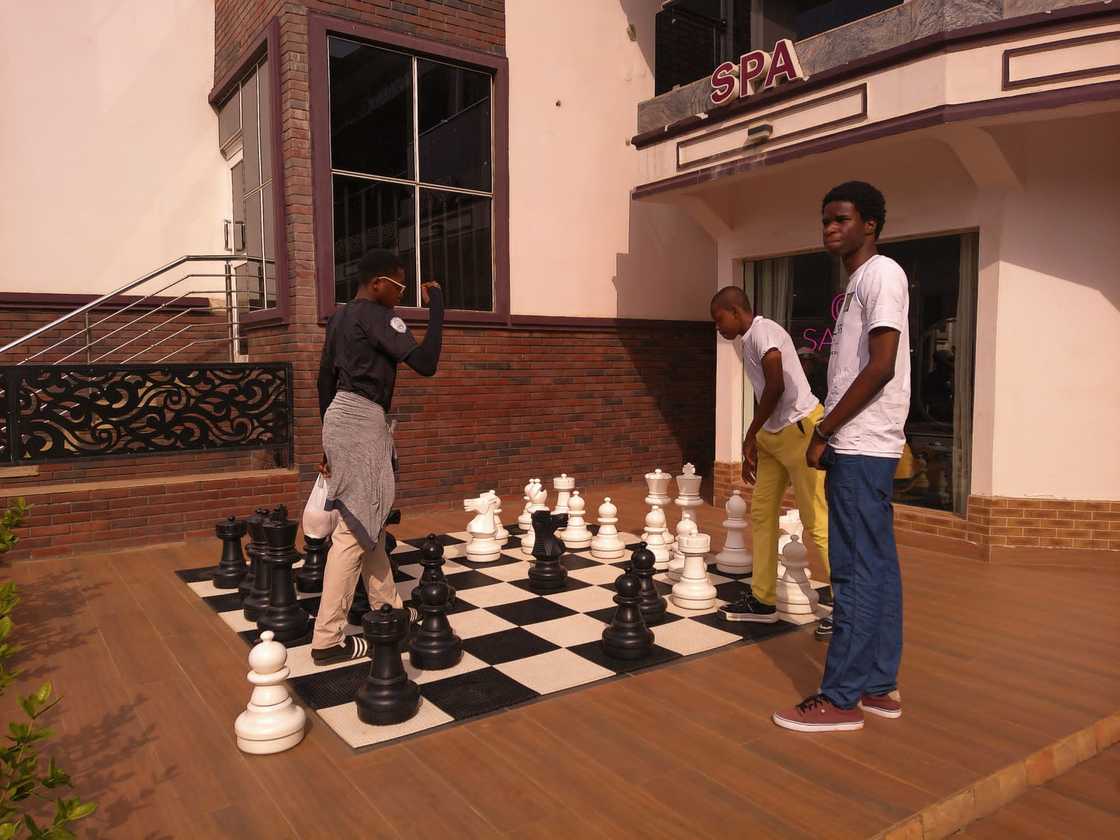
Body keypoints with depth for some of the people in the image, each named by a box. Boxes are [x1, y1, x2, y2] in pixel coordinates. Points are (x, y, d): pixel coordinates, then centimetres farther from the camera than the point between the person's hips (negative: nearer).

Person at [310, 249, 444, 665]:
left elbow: (324, 379, 19)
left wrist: (328, 440, 24)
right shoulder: (378, 316, -11)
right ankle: (327, 639, -3)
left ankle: (388, 608, 27)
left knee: (368, 519, 16)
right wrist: (436, 306, -13)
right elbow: (425, 363, -20)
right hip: (363, 421, -10)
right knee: (355, 527, -7)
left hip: (342, 416, 10)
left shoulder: (340, 316, 16)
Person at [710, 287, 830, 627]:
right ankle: (762, 600, 17)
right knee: (761, 514, 9)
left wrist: (749, 436, -13)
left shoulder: (763, 332, -13)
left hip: (800, 429, -10)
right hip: (772, 434, 10)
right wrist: (751, 447, 20)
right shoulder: (749, 341, 16)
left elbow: (776, 387, -23)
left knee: (817, 522, -6)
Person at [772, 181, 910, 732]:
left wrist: (823, 433, -14)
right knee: (876, 568, 11)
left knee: (856, 572, -6)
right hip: (859, 447, 10)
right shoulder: (859, 282, 20)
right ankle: (879, 686, 20)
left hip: (862, 448, -10)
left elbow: (881, 367, -18)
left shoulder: (880, 273, -9)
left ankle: (841, 698, 2)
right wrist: (831, 437, 12)